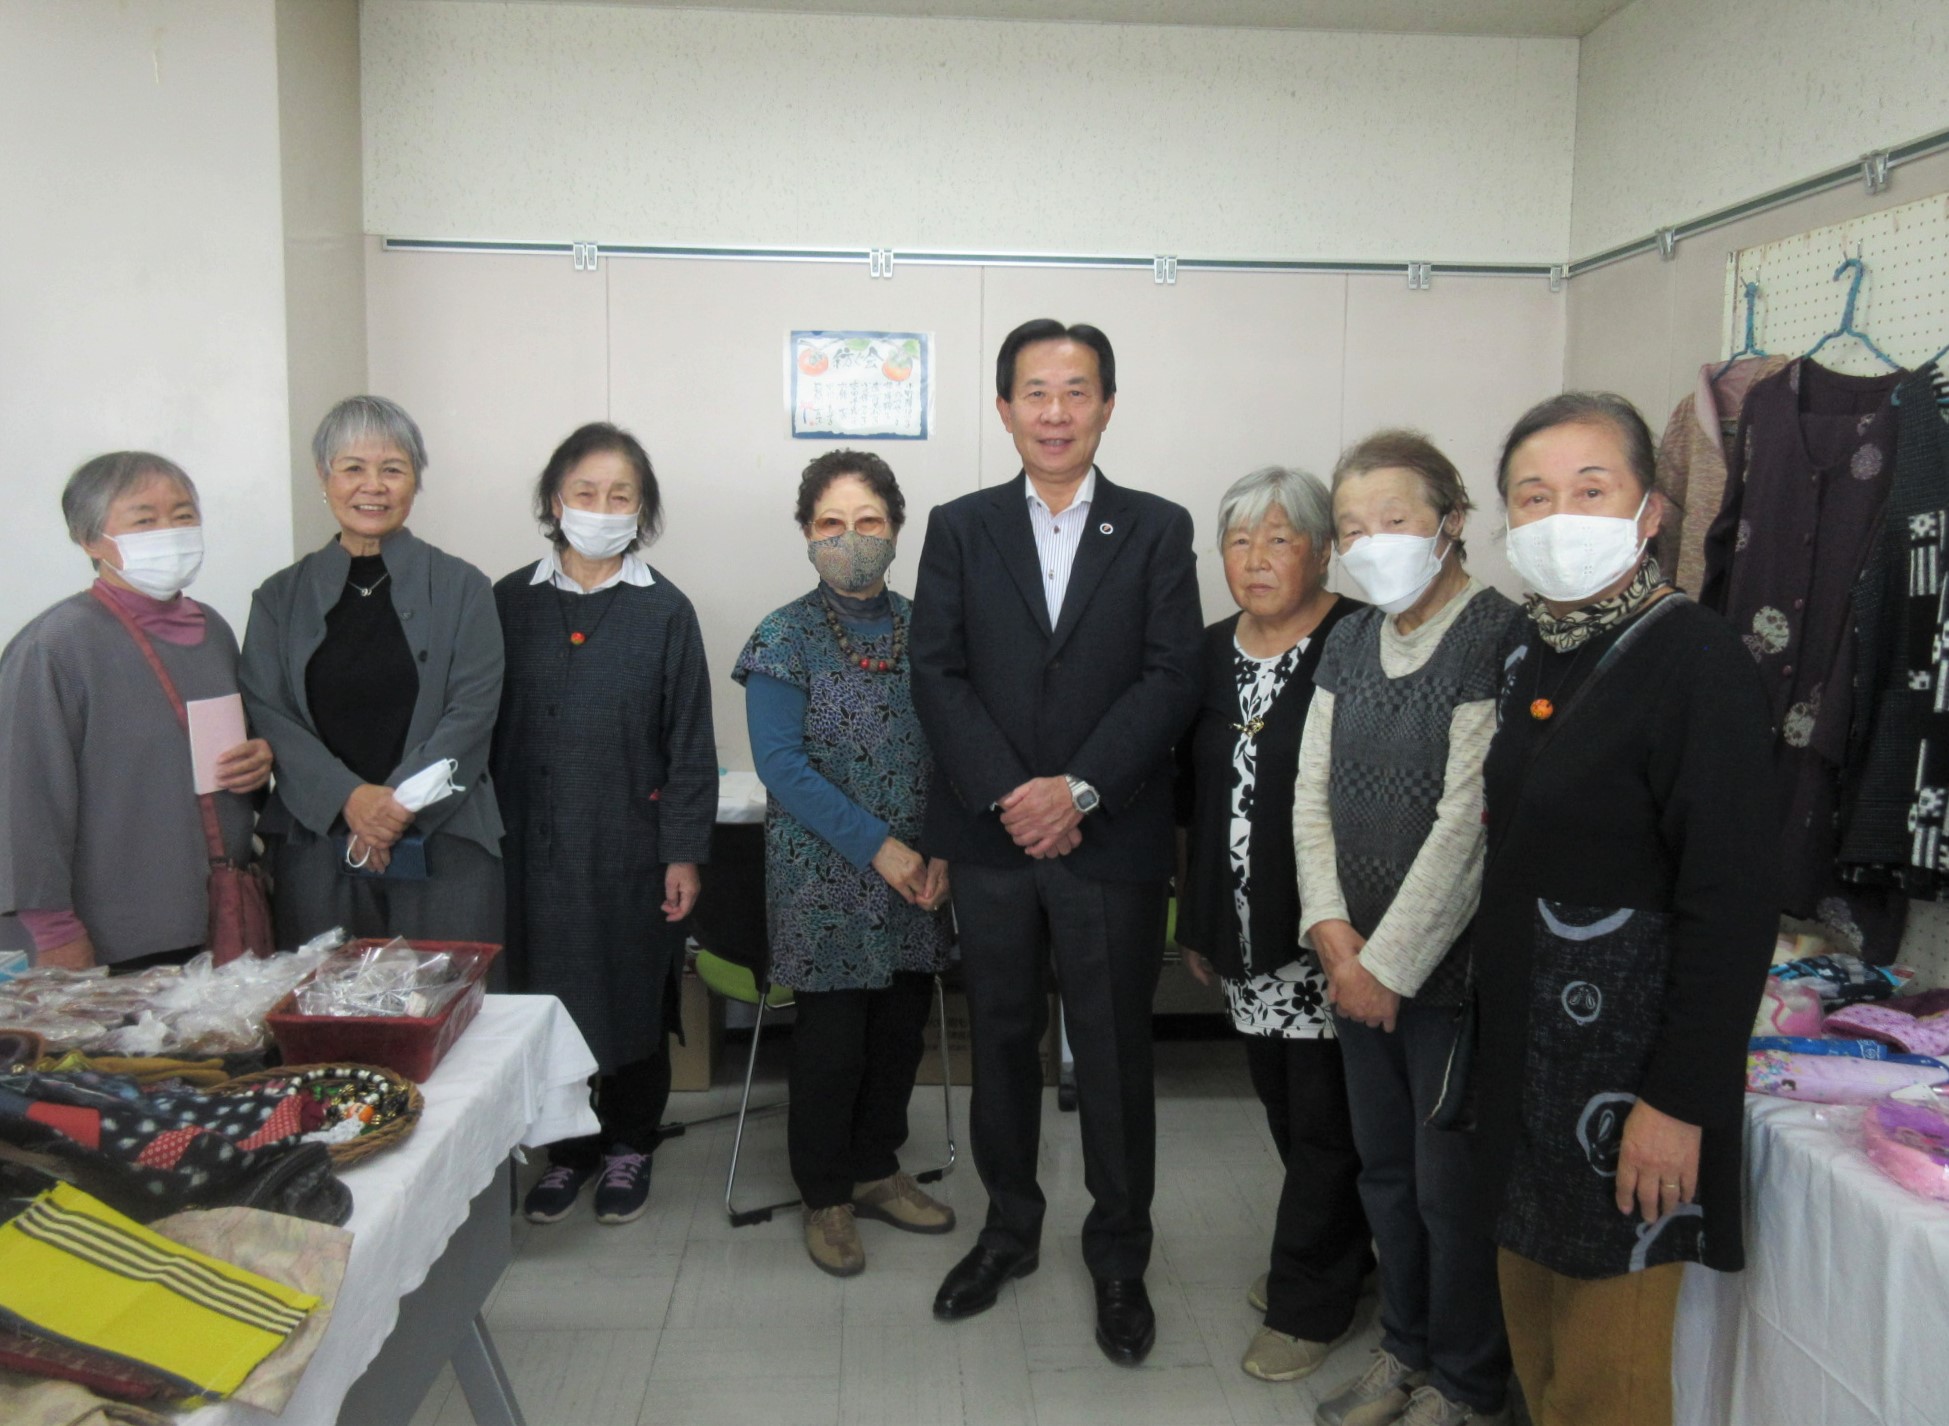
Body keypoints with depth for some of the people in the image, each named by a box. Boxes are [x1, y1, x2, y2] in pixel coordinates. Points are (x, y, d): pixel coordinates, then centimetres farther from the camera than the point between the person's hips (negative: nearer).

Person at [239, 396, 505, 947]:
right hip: (315, 844, 1)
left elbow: (472, 711, -2)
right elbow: (267, 715, 2)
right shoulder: (281, 597, 10)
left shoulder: (462, 587, 6)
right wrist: (349, 798, -13)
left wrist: (396, 806, -12)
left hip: (443, 845, -1)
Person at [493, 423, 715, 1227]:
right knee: (546, 998, 9)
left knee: (635, 999, 8)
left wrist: (684, 852, -5)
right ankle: (569, 1146, 28)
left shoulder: (664, 611, -2)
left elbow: (690, 742, -2)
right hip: (532, 847, 2)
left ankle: (629, 1145, 28)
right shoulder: (510, 602, 3)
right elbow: (486, 727, 6)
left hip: (630, 845, -1)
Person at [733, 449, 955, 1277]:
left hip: (916, 875, 4)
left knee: (903, 1026, 11)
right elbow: (781, 764, -12)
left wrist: (942, 849, -10)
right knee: (832, 1038, 3)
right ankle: (825, 1195, 24)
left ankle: (876, 1168, 33)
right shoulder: (784, 639, -6)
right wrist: (877, 847, -18)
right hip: (825, 876, -4)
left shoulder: (923, 630, 5)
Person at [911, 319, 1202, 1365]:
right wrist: (1009, 795, -13)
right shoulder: (960, 528, 6)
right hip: (992, 837, 2)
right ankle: (1009, 1227, 34)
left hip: (1113, 839, -1)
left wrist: (1079, 790, -15)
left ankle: (1119, 1256, 25)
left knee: (1114, 1052, 7)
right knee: (1001, 1040, 15)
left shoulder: (1158, 530, 3)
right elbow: (937, 673, -2)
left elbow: (1171, 679, -5)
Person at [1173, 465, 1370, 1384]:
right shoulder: (1212, 652, 7)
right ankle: (1336, 1258, 40)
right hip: (1244, 930, 6)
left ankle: (1308, 1303, 24)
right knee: (1285, 1107, 18)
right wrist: (1197, 920, 15)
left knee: (1323, 1118, 7)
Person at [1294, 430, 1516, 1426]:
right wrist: (1333, 931, -6)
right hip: (1359, 962, 7)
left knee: (1452, 1184, 6)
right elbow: (1313, 795, 7)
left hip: (1455, 967, -6)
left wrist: (1389, 962, -15)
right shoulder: (1350, 643, 8)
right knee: (1384, 1168, 18)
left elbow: (1469, 824, -19)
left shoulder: (1496, 637, -15)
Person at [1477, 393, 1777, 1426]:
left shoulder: (1697, 662, -17)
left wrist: (1679, 1100, -19)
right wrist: (1491, 1030, 14)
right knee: (1532, 1332, 21)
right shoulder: (1531, 653, 6)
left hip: (1628, 1068, -7)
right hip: (1523, 1050, 7)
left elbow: (1736, 902, -19)